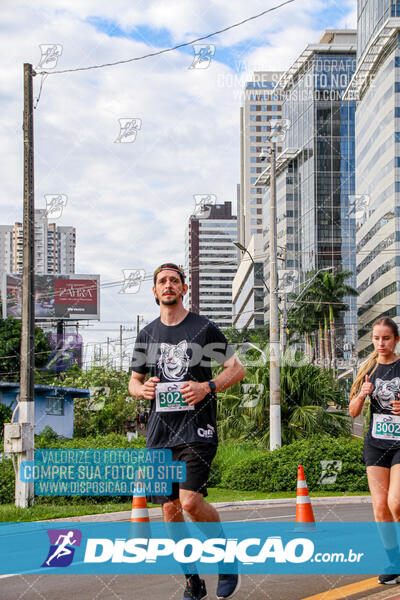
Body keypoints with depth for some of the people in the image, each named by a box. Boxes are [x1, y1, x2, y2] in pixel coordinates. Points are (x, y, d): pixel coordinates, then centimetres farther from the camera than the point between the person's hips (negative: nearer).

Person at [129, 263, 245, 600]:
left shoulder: (204, 328, 1)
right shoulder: (147, 334, 13)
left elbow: (237, 369, 1)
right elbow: (134, 381, 21)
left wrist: (208, 387, -16)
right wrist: (142, 389, -3)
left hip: (197, 430, -5)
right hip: (160, 433, 5)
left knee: (191, 501, -19)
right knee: (170, 509, 3)